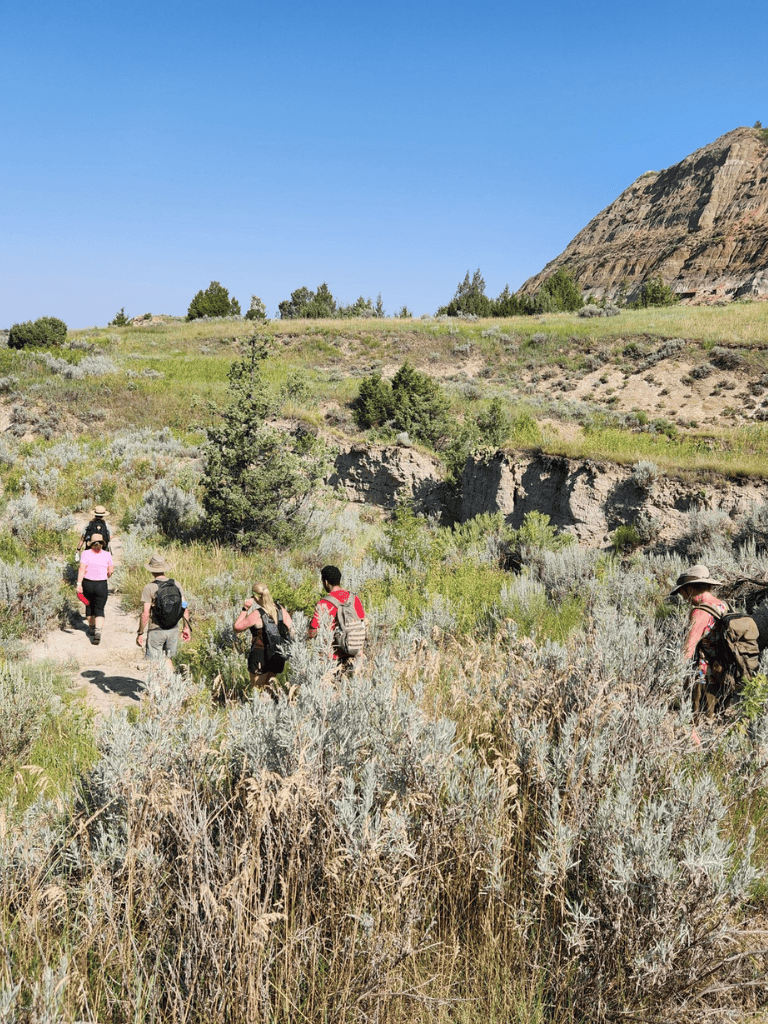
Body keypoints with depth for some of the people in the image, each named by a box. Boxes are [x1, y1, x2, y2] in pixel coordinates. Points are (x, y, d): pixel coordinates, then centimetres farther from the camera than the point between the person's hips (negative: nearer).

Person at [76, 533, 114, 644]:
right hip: (101, 585, -1)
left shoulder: (85, 553, -5)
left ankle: (91, 628, 38)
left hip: (87, 584, 1)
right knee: (99, 609, 1)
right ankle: (98, 631, -20)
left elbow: (82, 569, -14)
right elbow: (111, 571, 4)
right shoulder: (107, 555, -2)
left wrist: (79, 584, -17)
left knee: (89, 605, 21)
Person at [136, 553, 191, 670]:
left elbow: (145, 614, -16)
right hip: (173, 629, 5)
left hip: (156, 631, -5)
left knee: (155, 662, 6)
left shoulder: (149, 588, -13)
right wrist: (186, 628, 14)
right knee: (167, 658, 21)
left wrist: (140, 633, -6)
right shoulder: (176, 584, 1)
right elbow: (185, 608, 5)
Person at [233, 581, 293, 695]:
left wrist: (244, 609, -7)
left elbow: (237, 628, -8)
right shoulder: (280, 609, -1)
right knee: (268, 684, 25)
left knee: (258, 690, 10)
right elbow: (291, 630, 3)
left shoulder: (256, 614, -18)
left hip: (260, 656, -5)